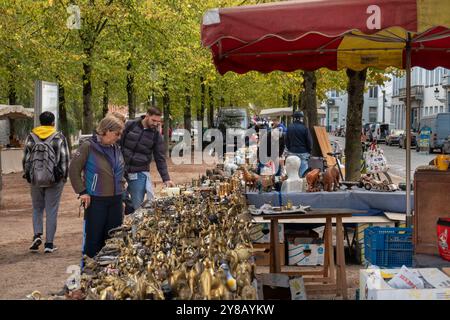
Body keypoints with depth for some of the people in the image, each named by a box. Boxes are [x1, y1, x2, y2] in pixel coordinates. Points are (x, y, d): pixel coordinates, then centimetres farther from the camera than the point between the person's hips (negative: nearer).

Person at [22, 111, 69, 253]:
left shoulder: (31, 136, 2)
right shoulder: (59, 137, -4)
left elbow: (25, 158, 5)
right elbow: (65, 159, -4)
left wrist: (27, 175, 16)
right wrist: (64, 176, 6)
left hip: (35, 179, 2)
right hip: (54, 180, -2)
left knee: (37, 208, 16)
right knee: (52, 210, 4)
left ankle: (37, 234, -4)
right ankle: (49, 243, 4)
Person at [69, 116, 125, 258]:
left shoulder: (116, 148, 8)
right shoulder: (88, 147, -10)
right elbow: (74, 170, -8)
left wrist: (121, 189, 15)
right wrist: (82, 192, -11)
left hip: (116, 201, 6)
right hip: (96, 201, -6)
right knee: (93, 238, 3)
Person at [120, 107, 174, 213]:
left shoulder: (156, 135, 2)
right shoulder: (130, 126, -2)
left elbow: (160, 158, 3)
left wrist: (166, 179, -3)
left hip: (140, 175, 0)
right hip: (122, 171, 0)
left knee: (136, 207, -3)